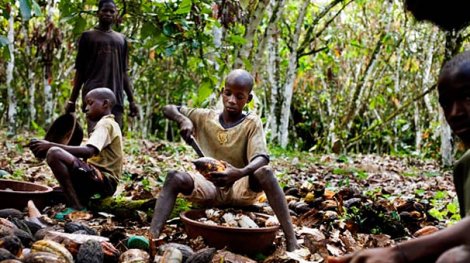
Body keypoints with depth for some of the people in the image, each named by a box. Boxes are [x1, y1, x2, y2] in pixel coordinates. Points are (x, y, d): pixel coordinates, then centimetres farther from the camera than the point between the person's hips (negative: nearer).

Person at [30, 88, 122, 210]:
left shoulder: (105, 124, -8)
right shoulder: (108, 124, 24)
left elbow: (88, 151, -25)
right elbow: (90, 153, 24)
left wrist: (51, 145, -25)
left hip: (104, 180, -11)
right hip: (102, 181, 11)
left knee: (54, 153, -26)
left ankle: (77, 208, -23)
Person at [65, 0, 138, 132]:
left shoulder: (121, 39, 19)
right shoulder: (88, 36, 9)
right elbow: (80, 71, 8)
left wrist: (131, 100, 14)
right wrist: (72, 100, 3)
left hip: (116, 97, 4)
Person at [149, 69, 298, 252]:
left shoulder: (252, 123, -6)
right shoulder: (205, 118, 3)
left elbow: (261, 158, -21)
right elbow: (168, 109, 8)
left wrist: (241, 173, -43)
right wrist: (183, 119, -16)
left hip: (241, 189, -2)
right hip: (210, 189, 3)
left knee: (264, 172, -33)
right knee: (175, 177, -25)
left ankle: (291, 242, -38)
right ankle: (152, 238, -37)